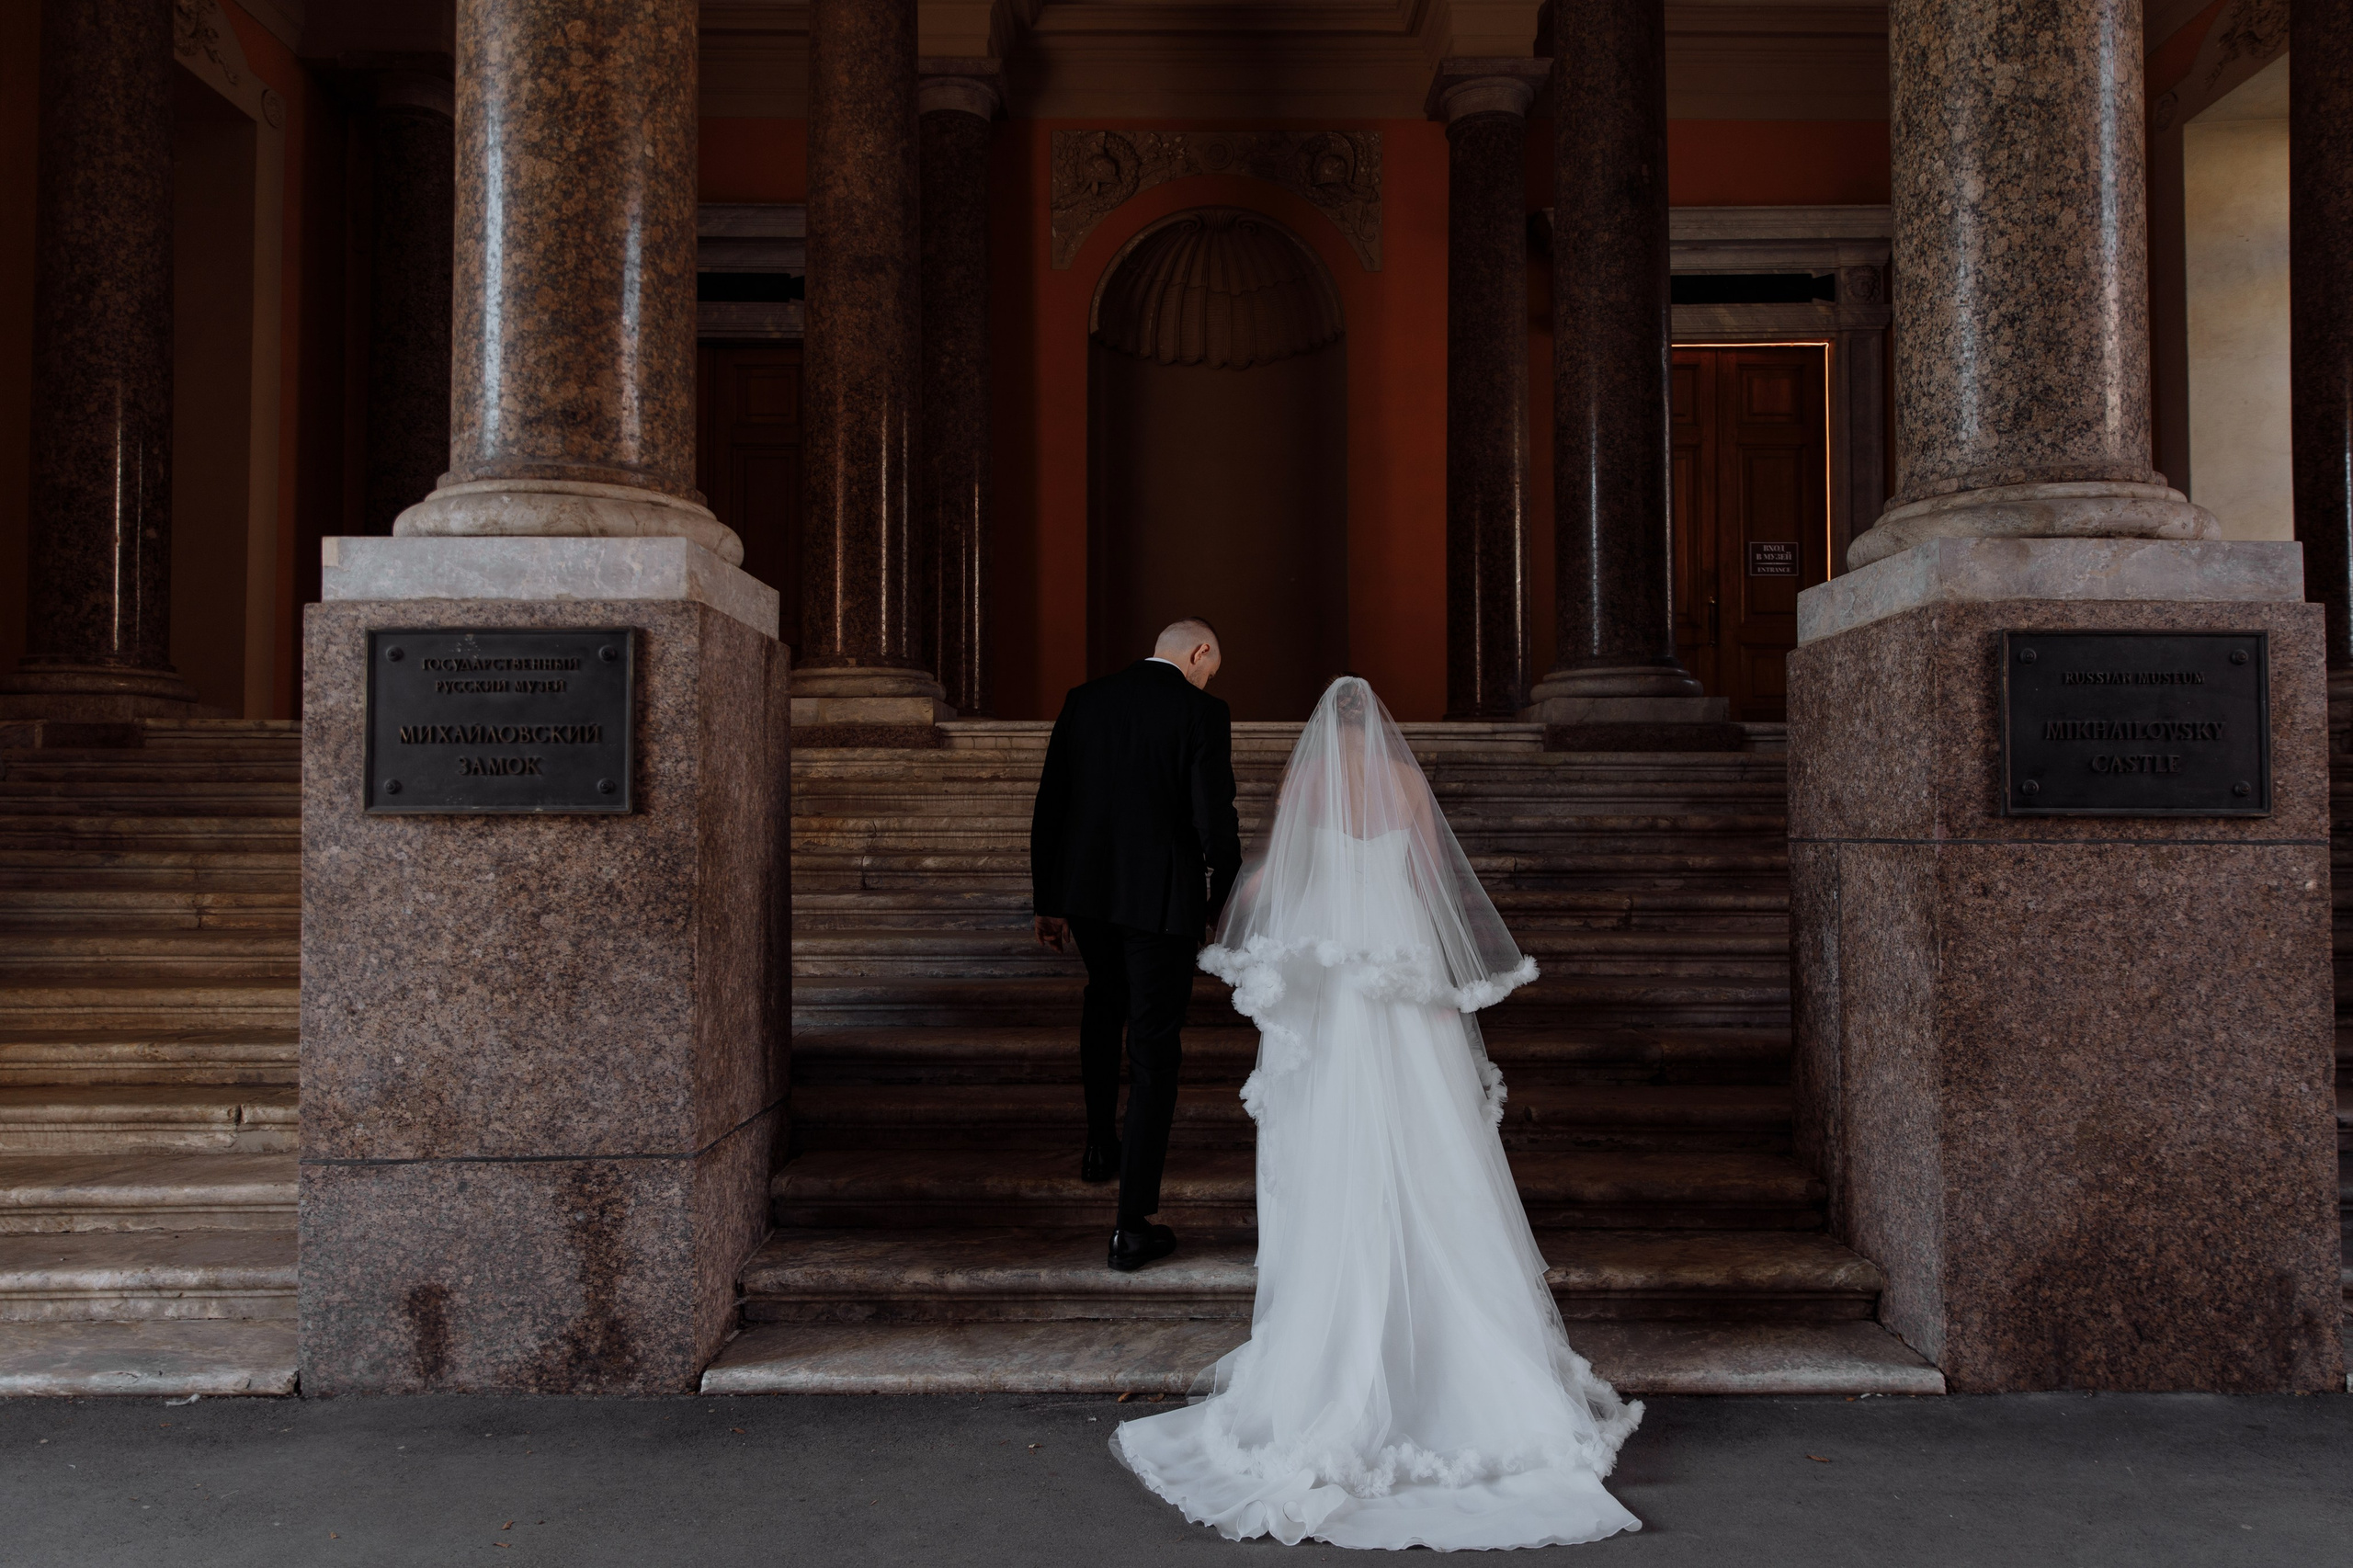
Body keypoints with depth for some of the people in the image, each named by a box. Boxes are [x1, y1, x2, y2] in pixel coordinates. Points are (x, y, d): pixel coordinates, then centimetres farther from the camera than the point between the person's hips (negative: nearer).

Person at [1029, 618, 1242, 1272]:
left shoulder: (1083, 701, 4)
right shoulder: (1202, 714, -10)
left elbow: (1048, 808, 5)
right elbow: (1215, 824, -14)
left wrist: (1045, 900, 12)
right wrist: (1227, 909, 0)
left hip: (1084, 887, 5)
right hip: (1160, 898, -5)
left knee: (1105, 997, 32)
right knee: (1153, 1053, 3)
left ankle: (1101, 1144, 41)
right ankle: (1133, 1226, 4)